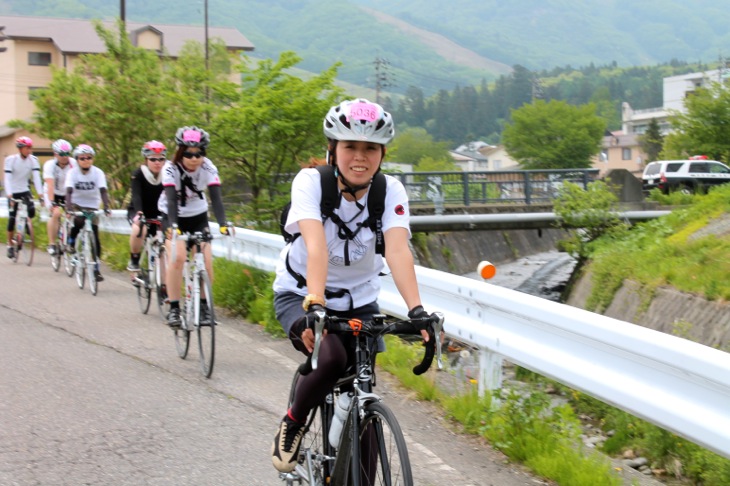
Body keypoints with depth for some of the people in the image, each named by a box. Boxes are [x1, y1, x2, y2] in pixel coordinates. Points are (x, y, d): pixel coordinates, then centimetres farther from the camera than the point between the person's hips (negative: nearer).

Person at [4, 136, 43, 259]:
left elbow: (36, 177, -15)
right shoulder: (10, 159, -15)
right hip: (13, 192, -2)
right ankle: (10, 245, 9)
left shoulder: (33, 160, -8)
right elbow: (7, 178, -20)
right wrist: (9, 195, -32)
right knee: (12, 218, -5)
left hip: (25, 191, 2)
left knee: (32, 210, -22)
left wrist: (40, 194, -26)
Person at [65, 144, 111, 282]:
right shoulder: (73, 172, -15)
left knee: (94, 238, -8)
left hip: (92, 206, 1)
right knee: (78, 222, -33)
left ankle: (96, 268, -1)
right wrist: (68, 208, -43)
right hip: (76, 204, -1)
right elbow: (69, 191, -26)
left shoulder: (98, 172, -14)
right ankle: (70, 241, -2)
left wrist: (107, 207, -40)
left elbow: (103, 191, -25)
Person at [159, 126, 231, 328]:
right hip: (173, 217, -2)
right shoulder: (170, 168, -24)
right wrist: (173, 225, -51)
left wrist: (223, 223, -44)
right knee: (178, 257, -23)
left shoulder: (208, 168, -20)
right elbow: (171, 198, -36)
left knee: (206, 261, -13)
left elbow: (216, 197, -29)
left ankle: (203, 305, 6)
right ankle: (174, 309, -15)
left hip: (198, 217, 2)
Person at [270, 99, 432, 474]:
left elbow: (398, 250, -29)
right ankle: (292, 424, -4)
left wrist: (416, 310, -44)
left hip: (359, 301, 3)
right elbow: (316, 245, -36)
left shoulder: (390, 191, -15)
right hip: (299, 294, -3)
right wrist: (314, 304, -51)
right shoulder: (311, 181, -21)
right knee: (331, 358, -32)